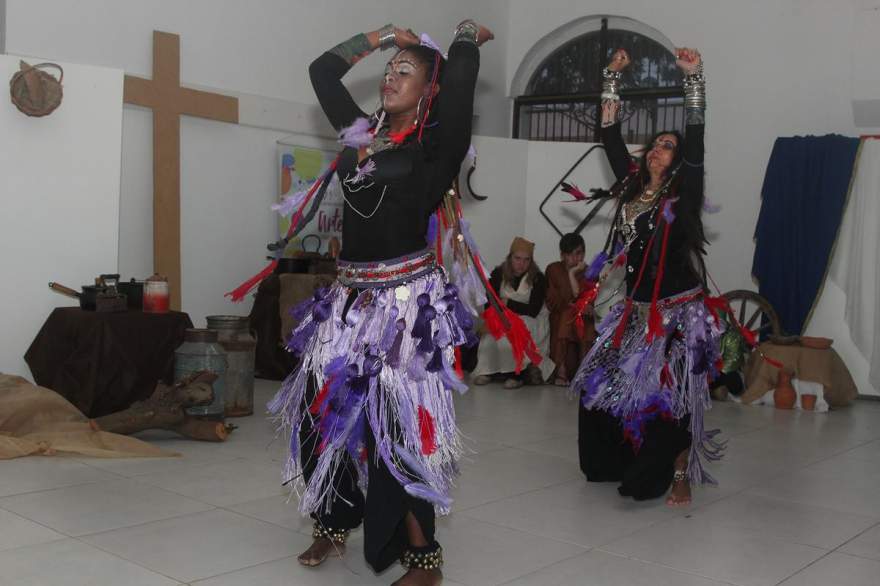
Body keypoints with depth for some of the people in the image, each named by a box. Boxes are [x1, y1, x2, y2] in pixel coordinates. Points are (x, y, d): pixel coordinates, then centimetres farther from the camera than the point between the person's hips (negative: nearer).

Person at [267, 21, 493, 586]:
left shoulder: (436, 144, -4)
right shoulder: (364, 133, 13)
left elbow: (460, 73, -19)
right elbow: (323, 70, 23)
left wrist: (468, 34, 3)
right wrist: (383, 36, 21)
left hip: (407, 301, -6)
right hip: (350, 299, 7)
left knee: (399, 423, -6)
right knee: (325, 409, 10)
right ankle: (332, 526, 31)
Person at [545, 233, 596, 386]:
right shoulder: (553, 269, 4)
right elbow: (552, 303, -2)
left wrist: (572, 274, -14)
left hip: (582, 318, 0)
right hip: (559, 318, 0)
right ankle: (561, 370, -24)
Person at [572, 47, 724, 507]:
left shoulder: (683, 194, -3)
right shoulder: (632, 187, 9)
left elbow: (695, 140, -13)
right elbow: (610, 137, 11)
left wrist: (693, 76, -17)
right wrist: (613, 78, 10)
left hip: (679, 314, -6)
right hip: (635, 313, 6)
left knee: (671, 397, -4)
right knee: (604, 386, 8)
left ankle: (679, 477, 10)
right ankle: (624, 465, 26)